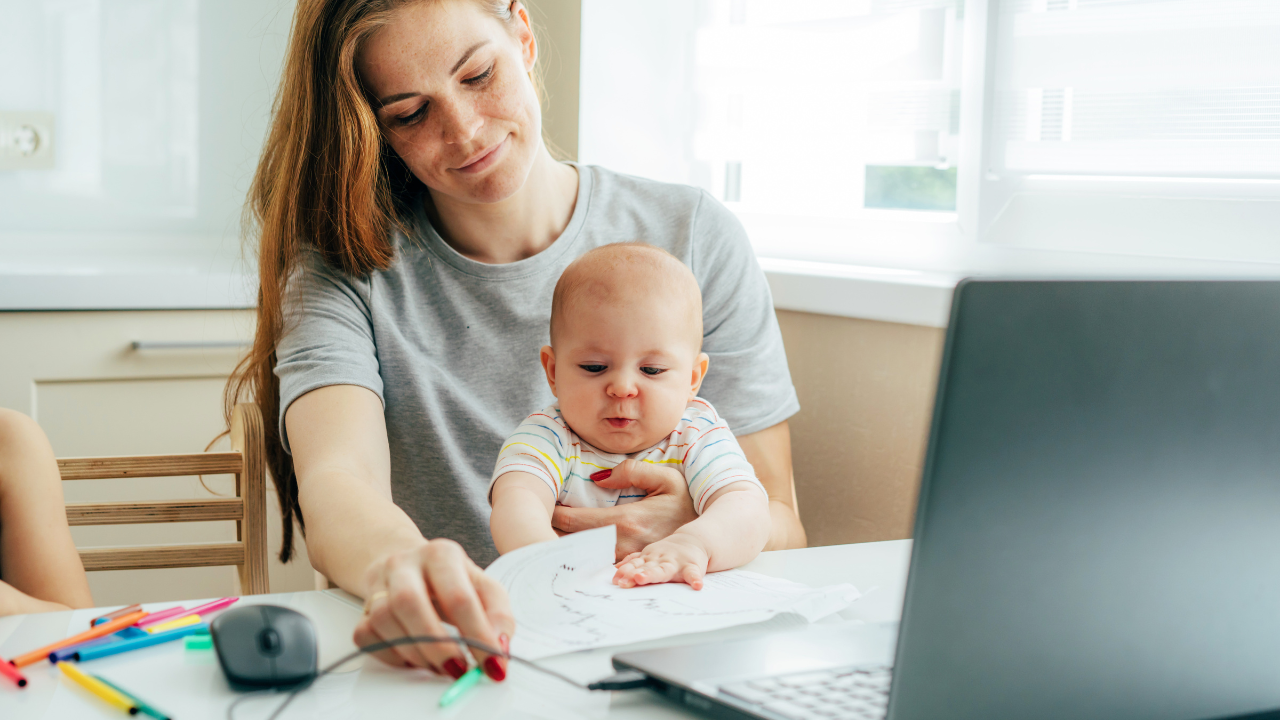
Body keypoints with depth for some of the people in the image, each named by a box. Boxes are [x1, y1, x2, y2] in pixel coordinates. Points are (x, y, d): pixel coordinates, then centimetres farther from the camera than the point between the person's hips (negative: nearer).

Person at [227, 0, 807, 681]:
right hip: (443, 667, 1)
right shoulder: (344, 272, -1)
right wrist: (396, 565, -43)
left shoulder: (693, 237, 1)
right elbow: (337, 480, -20)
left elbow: (780, 525, 3)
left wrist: (695, 527, -20)